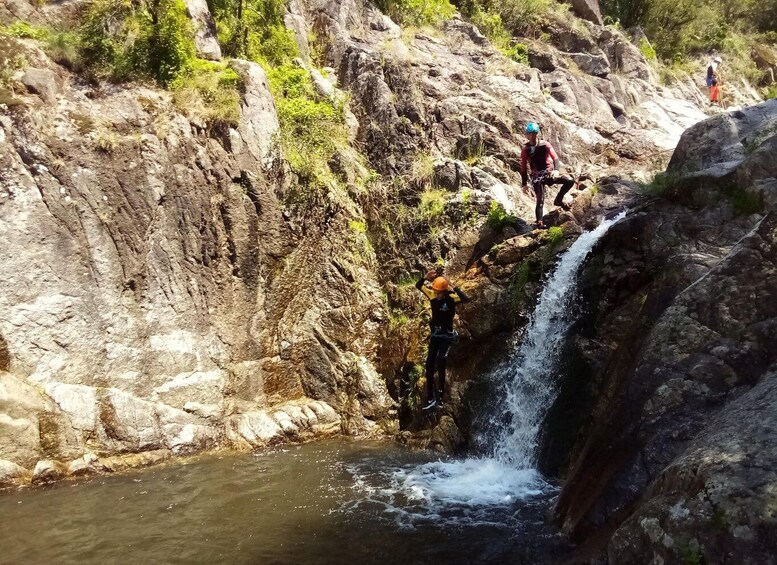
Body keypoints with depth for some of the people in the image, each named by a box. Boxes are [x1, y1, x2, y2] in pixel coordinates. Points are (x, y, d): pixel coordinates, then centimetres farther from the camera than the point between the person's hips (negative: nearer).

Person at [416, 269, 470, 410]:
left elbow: (466, 299, -35)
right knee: (429, 364, 3)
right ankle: (431, 397, 13)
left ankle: (440, 396, -8)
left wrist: (453, 287, -36)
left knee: (440, 363, -19)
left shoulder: (451, 298, -17)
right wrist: (426, 277, -13)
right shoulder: (432, 295, -4)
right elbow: (418, 286, 4)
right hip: (435, 333, 5)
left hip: (447, 335, -5)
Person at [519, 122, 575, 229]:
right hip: (537, 177, -2)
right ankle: (539, 223, -20)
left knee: (570, 181, -18)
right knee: (540, 201, -17)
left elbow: (555, 158, -10)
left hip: (549, 173, 2)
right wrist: (525, 183, -2)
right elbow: (523, 168, 3)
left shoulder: (545, 145, 1)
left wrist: (556, 170, -30)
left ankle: (558, 200, 1)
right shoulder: (525, 150, 0)